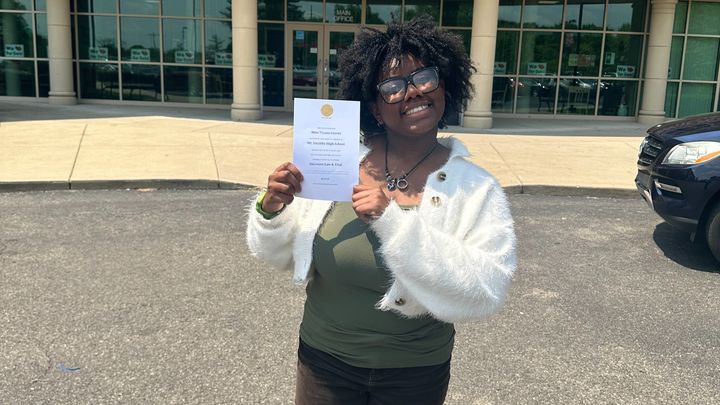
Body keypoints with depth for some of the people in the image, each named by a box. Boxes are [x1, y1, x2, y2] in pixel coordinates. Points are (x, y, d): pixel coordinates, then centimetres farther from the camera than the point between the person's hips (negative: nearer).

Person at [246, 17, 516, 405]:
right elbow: (278, 255, 1)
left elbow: (485, 294, -25)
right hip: (323, 360, 2)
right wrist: (271, 211, -20)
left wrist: (395, 220, -31)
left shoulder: (477, 190, -14)